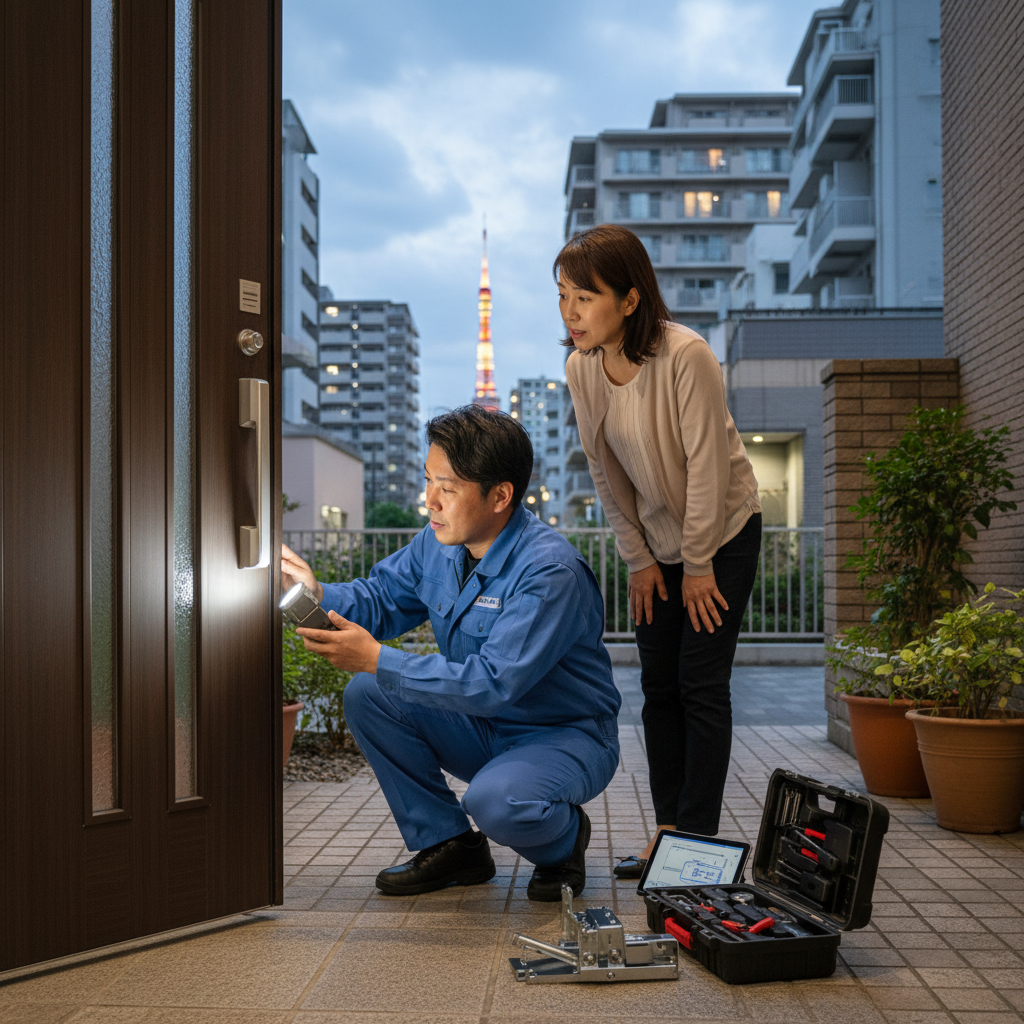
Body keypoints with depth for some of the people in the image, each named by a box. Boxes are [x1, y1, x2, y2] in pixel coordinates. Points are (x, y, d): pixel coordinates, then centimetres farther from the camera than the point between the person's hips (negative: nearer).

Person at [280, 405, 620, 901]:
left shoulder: (550, 570, -29)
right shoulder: (438, 544, -4)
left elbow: (494, 684, -34)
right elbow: (380, 599, 6)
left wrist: (378, 660, -38)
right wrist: (318, 594, -17)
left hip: (568, 736, -7)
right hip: (484, 729, 7)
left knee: (496, 801, -36)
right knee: (366, 696, -9)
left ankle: (563, 839, 3)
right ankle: (447, 843, 4)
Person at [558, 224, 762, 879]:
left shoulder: (686, 356, -26)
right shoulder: (581, 368, -8)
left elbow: (707, 465, -21)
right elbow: (607, 474, 0)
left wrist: (698, 566, -15)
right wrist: (640, 560, 1)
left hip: (724, 534, -5)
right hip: (659, 542, 6)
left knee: (701, 685, -7)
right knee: (658, 686, 6)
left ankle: (698, 839, 3)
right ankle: (667, 832, 15)